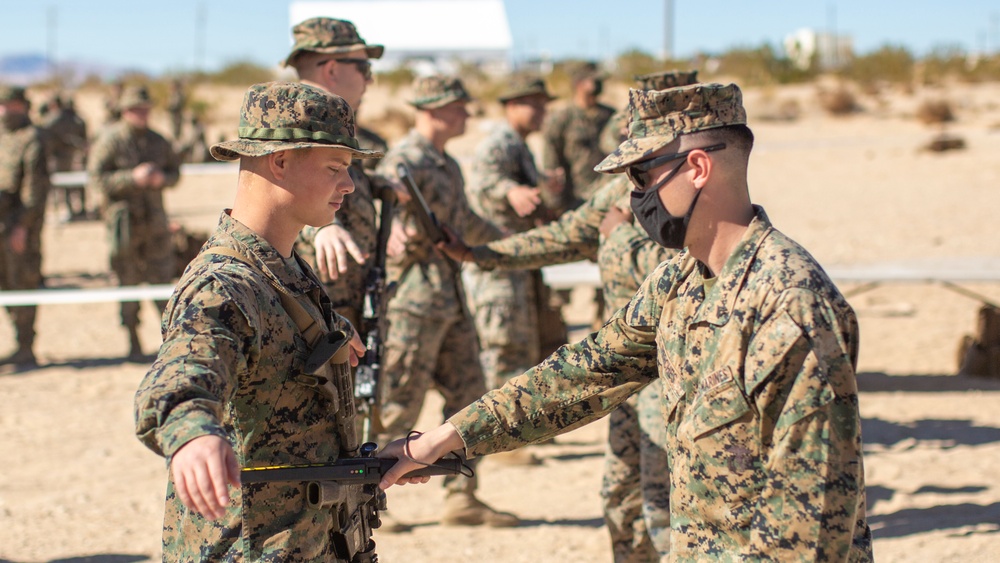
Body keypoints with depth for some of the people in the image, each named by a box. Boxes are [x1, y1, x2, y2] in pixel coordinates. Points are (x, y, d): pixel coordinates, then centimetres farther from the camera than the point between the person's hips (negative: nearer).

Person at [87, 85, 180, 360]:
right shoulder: (110, 140, -6)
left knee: (163, 276, 0)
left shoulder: (157, 141, 9)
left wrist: (163, 178, -5)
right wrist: (132, 177, -20)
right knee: (127, 280, 2)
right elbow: (96, 177, -11)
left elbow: (175, 170, 18)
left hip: (155, 219, 4)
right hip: (124, 220, -3)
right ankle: (133, 341, 10)